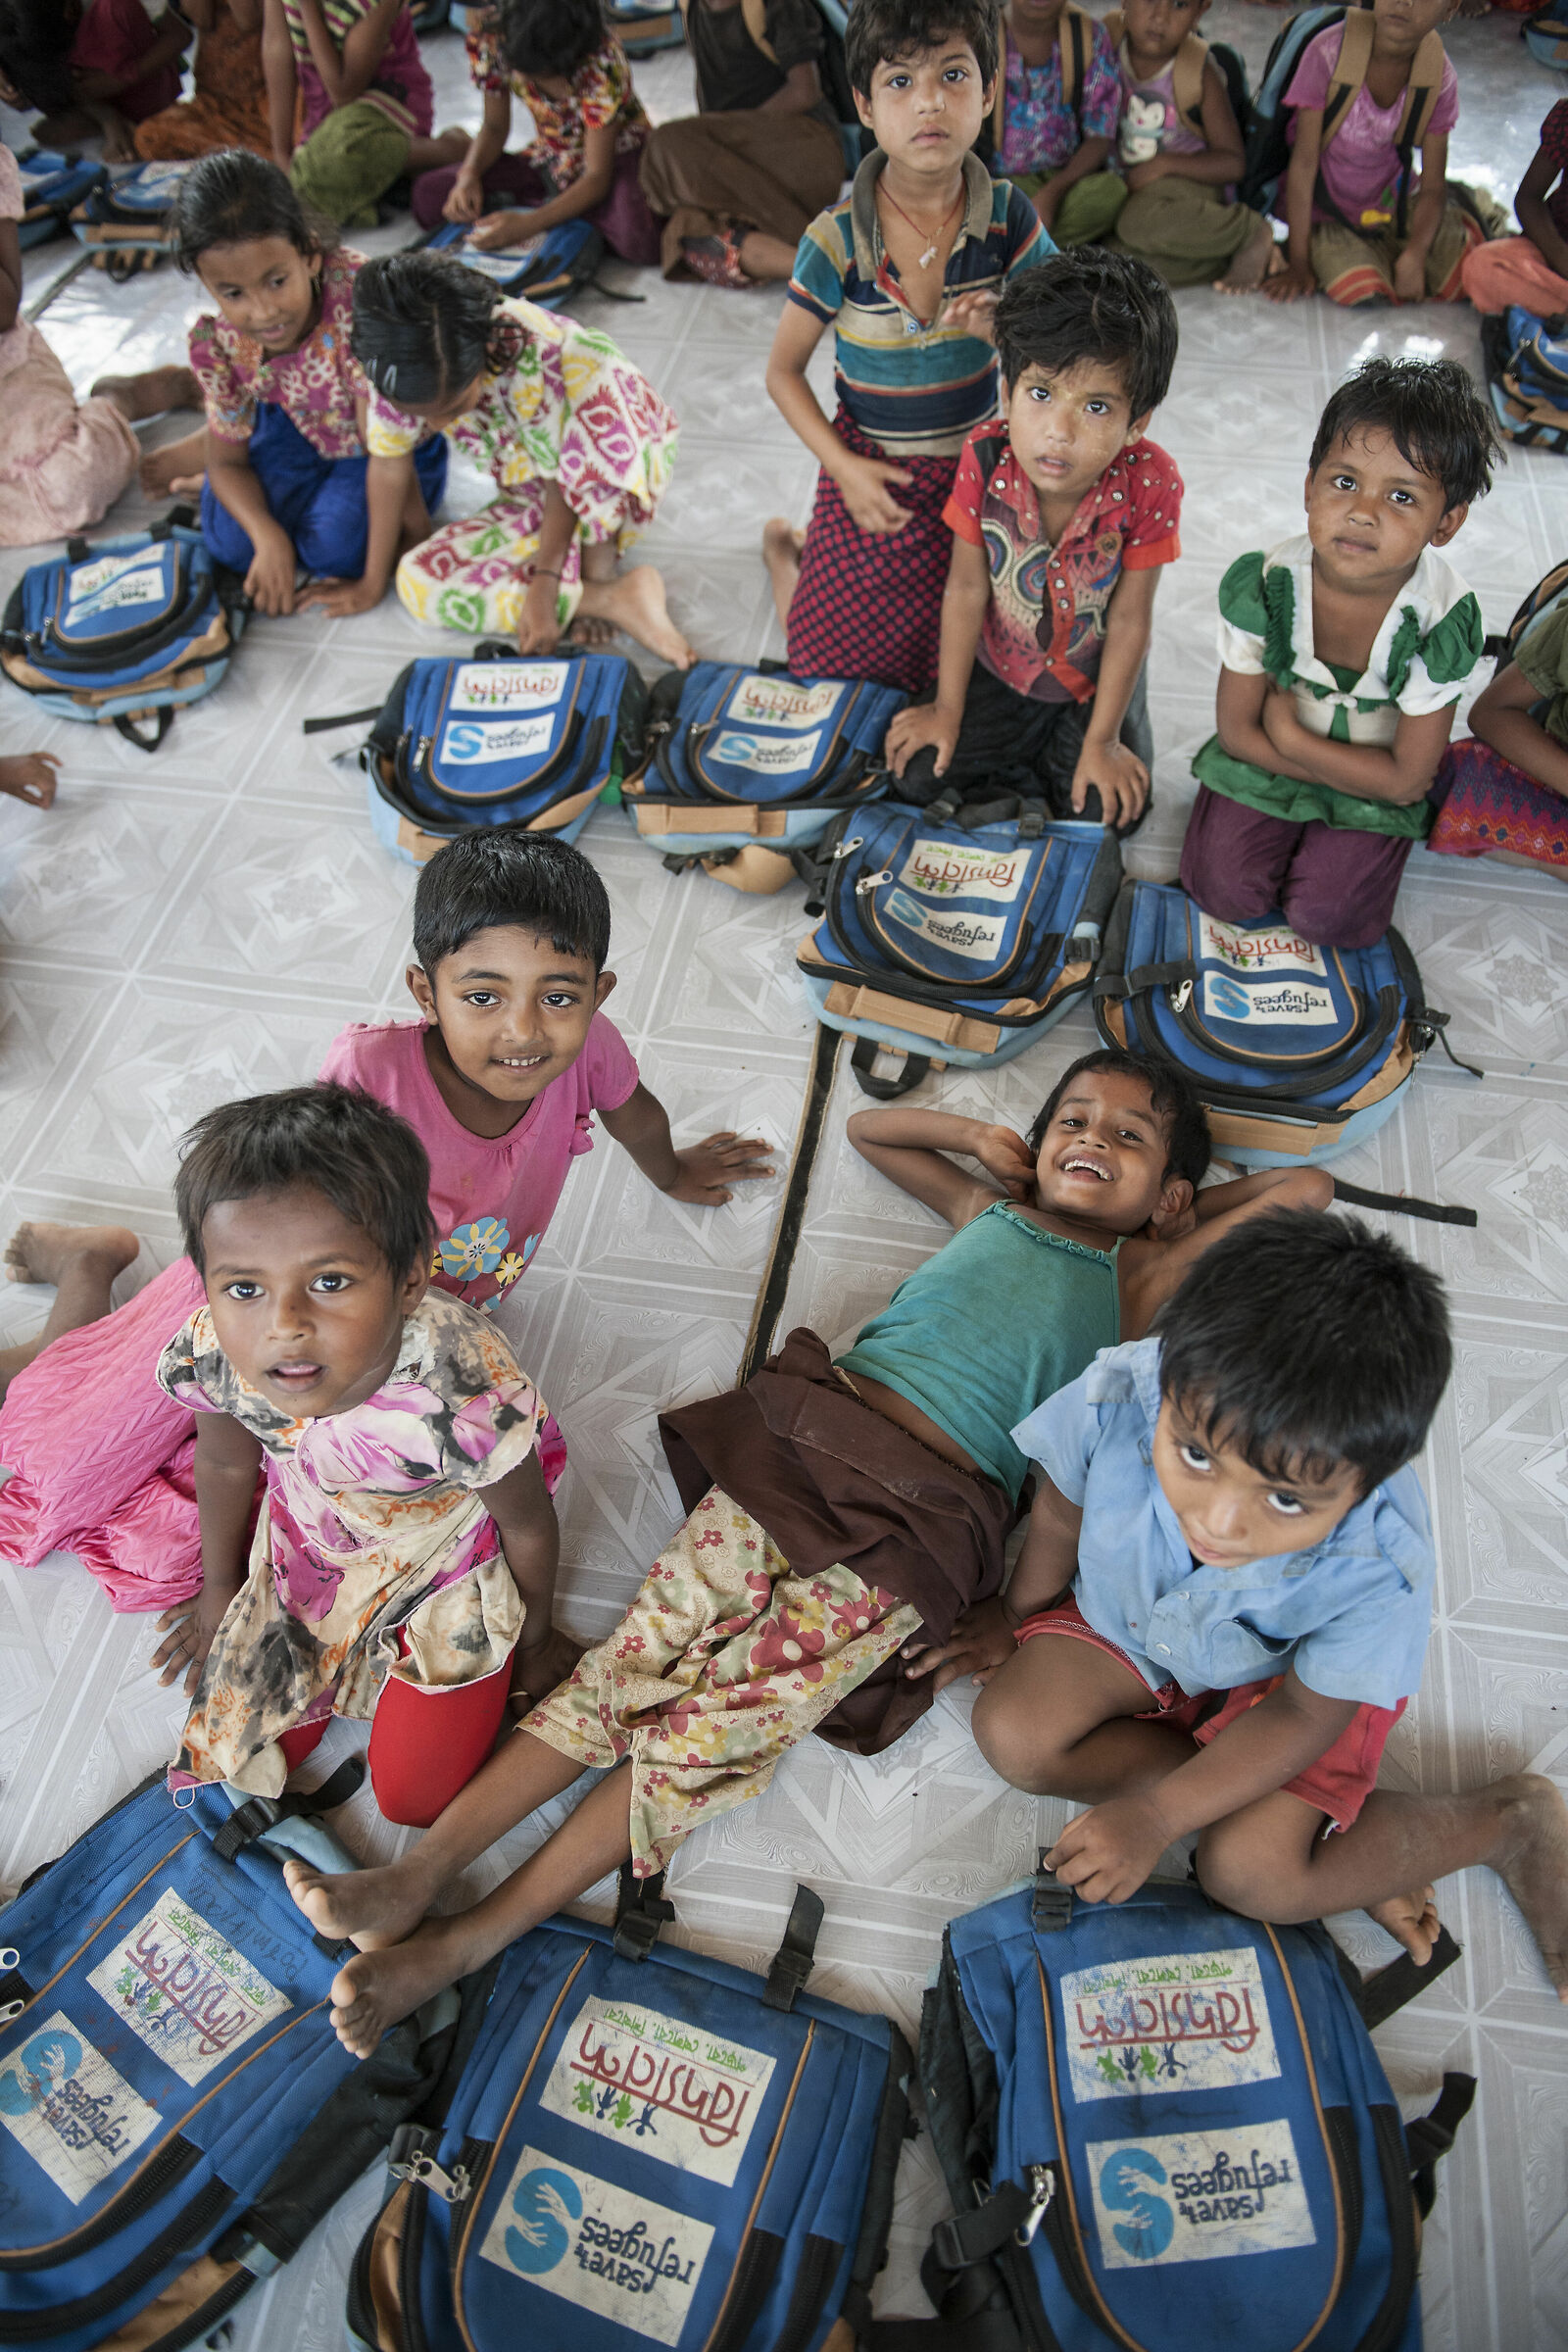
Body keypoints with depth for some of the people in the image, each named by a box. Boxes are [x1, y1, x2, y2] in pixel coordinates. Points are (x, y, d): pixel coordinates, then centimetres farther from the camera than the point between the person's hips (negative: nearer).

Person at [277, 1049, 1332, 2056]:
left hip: (926, 1518, -3)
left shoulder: (1141, 1276, 18)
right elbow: (867, 1124, 40)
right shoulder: (991, 1207, 26)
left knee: (724, 1722, -13)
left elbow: (1307, 1187, 21)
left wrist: (1182, 1206, 26)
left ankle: (470, 1941, -10)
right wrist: (981, 1135, 29)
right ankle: (418, 1874, -9)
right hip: (808, 1437, 3)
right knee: (645, 1651, -10)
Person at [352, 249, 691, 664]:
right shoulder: (403, 369, -24)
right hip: (530, 503, 4)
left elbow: (567, 478, -26)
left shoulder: (544, 356, -33)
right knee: (417, 582, -20)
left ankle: (598, 565, -26)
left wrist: (543, 587, -34)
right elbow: (389, 461, -13)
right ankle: (611, 597, -23)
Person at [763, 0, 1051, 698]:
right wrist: (844, 468, -16)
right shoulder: (834, 242, -17)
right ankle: (784, 546, 32)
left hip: (976, 464, 3)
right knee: (844, 661, 3)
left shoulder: (1008, 217, -11)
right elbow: (784, 372, -5)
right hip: (876, 474, -2)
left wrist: (1003, 330, -25)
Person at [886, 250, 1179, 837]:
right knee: (917, 772, -7)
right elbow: (966, 589, -14)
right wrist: (947, 711, -7)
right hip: (998, 671, 1)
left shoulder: (1149, 485, -29)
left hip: (1097, 681, -1)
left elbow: (1129, 619, -19)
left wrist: (1101, 741, -13)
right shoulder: (985, 460, -24)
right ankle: (1009, 747, 22)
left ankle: (1039, 764, 20)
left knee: (1108, 812, -10)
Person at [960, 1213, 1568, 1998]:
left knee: (1252, 1872, -19)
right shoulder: (1116, 1397, -37)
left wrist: (1154, 1816, -24)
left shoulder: (1381, 1570, -38)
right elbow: (1060, 1516, -13)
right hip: (1126, 1620, 4)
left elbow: (1303, 1716, -19)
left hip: (1283, 1674, -3)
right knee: (1012, 1732, -16)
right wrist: (1017, 1624, 5)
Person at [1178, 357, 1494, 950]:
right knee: (1225, 890, -15)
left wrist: (1289, 732, -20)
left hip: (1376, 788, -1)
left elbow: (1407, 779, -18)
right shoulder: (1264, 585, -21)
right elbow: (1236, 732, -13)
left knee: (1326, 917, -16)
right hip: (1266, 760, 1)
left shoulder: (1443, 620, -24)